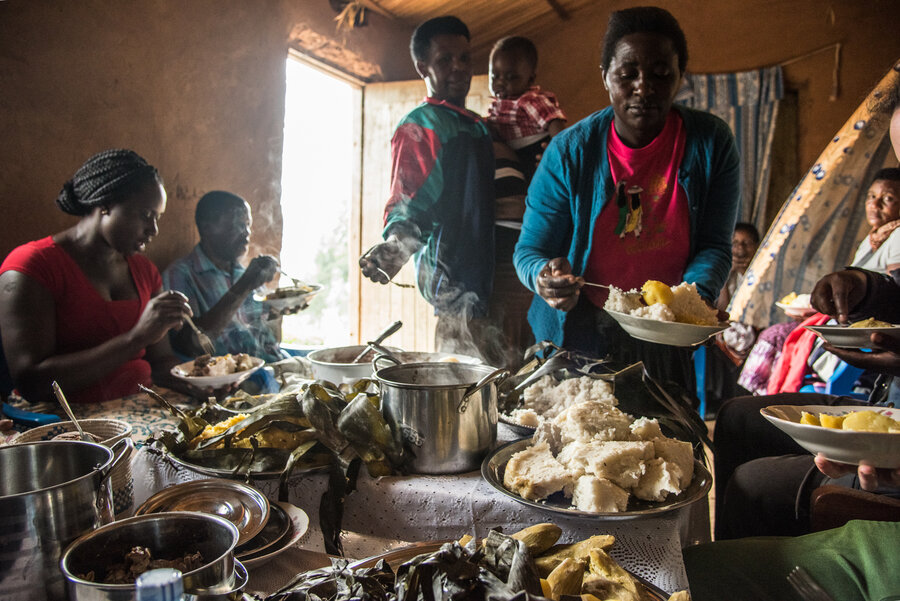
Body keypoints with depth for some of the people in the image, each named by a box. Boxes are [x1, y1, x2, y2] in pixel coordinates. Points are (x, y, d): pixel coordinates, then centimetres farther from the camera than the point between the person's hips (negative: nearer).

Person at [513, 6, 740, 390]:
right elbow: (530, 250, -9)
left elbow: (714, 245, -6)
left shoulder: (711, 143, -7)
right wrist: (544, 277, -33)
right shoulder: (569, 151, -11)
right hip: (578, 340, -1)